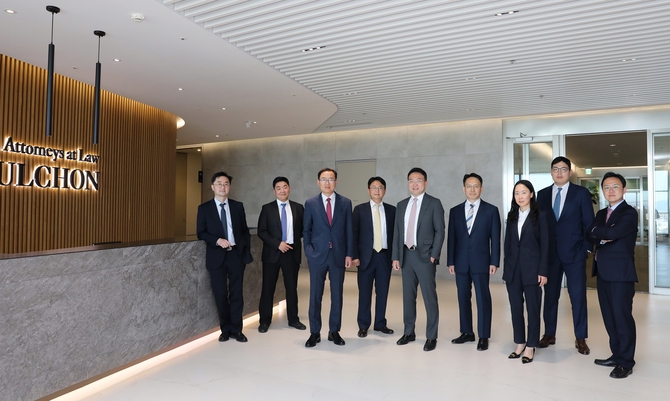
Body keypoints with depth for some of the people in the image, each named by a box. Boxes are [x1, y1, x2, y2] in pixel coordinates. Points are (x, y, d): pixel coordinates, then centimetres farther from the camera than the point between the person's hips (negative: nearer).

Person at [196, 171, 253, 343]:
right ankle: (225, 329, 22)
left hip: (236, 255, 1)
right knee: (220, 295, 6)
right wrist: (217, 241, -16)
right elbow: (201, 233, -1)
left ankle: (236, 329, 18)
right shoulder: (204, 208, 2)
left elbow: (245, 230, 9)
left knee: (236, 293, 6)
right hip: (217, 256, -1)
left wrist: (247, 250, 1)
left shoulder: (238, 206, 7)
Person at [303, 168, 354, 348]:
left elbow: (349, 230, 4)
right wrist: (308, 250, -4)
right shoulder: (311, 203, 3)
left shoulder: (345, 203, 3)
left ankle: (334, 331, 22)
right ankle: (314, 332, 18)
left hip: (338, 255, 1)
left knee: (337, 295, 8)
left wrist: (349, 254, -1)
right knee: (315, 295, 5)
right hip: (317, 255, 0)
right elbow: (306, 230, 6)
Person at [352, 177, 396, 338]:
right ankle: (363, 325, 19)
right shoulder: (360, 209, 1)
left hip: (385, 256, 2)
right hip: (366, 256, -2)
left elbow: (395, 234, 7)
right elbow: (354, 234, -1)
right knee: (364, 292, 6)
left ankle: (380, 323, 24)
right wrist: (355, 256, -7)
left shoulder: (391, 210, 7)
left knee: (382, 291, 9)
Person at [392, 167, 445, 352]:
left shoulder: (434, 203, -2)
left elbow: (440, 231, -5)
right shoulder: (401, 205, 12)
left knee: (429, 297, 1)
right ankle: (409, 332, 26)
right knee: (408, 295, 12)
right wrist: (395, 256, 5)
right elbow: (397, 232, 11)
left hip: (424, 256, -4)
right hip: (406, 255, 5)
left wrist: (434, 255, -12)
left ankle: (431, 337, 14)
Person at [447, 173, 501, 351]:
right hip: (461, 262, 3)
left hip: (481, 261, -3)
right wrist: (450, 261, 3)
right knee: (463, 298, 9)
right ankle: (467, 332, 22)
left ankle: (483, 336, 12)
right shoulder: (455, 211, 8)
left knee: (483, 299, 1)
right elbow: (451, 238, 7)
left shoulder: (491, 210, 1)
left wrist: (494, 262, -7)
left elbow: (495, 238, -1)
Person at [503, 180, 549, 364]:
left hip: (532, 267, -4)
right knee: (515, 307, 9)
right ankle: (519, 343, 22)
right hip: (513, 267, 4)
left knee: (533, 308, 5)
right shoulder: (511, 215, 9)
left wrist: (543, 271, -10)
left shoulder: (540, 216, -3)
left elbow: (545, 245, -5)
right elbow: (507, 243, 10)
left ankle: (530, 346, 17)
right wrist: (506, 268, 7)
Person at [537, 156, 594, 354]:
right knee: (550, 295, 9)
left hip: (574, 252, -2)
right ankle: (549, 334, 21)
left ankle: (581, 339, 17)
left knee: (578, 296, 4)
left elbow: (589, 223, -1)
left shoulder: (581, 193, 0)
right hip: (550, 253, 2)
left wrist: (587, 248, -7)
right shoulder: (542, 194, 7)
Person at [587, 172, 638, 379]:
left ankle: (626, 362, 9)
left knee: (622, 317, -2)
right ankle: (616, 355, 25)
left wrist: (597, 230, -2)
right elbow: (589, 234, 5)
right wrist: (601, 238, -14)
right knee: (609, 317, 13)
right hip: (603, 272, 8)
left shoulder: (629, 213, -7)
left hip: (621, 272, -7)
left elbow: (612, 233, -20)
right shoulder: (601, 213, 17)